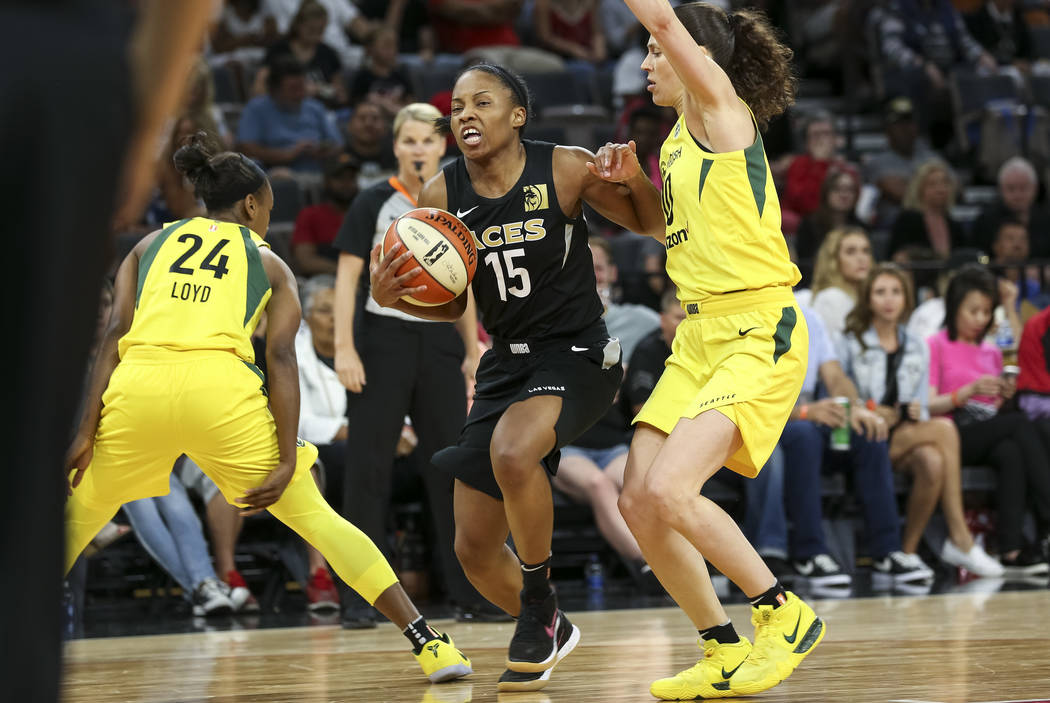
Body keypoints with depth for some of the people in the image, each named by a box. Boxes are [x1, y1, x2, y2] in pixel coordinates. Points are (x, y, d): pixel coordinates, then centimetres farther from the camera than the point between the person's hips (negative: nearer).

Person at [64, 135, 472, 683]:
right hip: (220, 388, -1)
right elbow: (280, 359, 7)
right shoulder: (268, 263, 21)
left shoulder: (151, 244, 26)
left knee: (79, 512, 24)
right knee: (316, 518, 10)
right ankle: (428, 643, 6)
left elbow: (116, 336, 11)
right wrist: (286, 462, 0)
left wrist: (86, 433, 5)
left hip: (138, 387, 1)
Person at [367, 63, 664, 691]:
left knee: (512, 452, -36)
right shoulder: (441, 196, -2)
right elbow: (452, 305, 9)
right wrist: (390, 296, -12)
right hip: (507, 362, 5)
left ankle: (539, 607, -12)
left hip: (578, 353, -5)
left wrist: (633, 178, -21)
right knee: (475, 550, 4)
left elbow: (655, 226, 0)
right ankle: (550, 632, 35)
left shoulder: (565, 169, -12)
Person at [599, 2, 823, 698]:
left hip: (759, 333, -9)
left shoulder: (721, 104, -5)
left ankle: (786, 615, -5)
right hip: (699, 333, 9)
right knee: (639, 503, 0)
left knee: (667, 491, -23)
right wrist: (633, 180, 17)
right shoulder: (680, 137, 19)